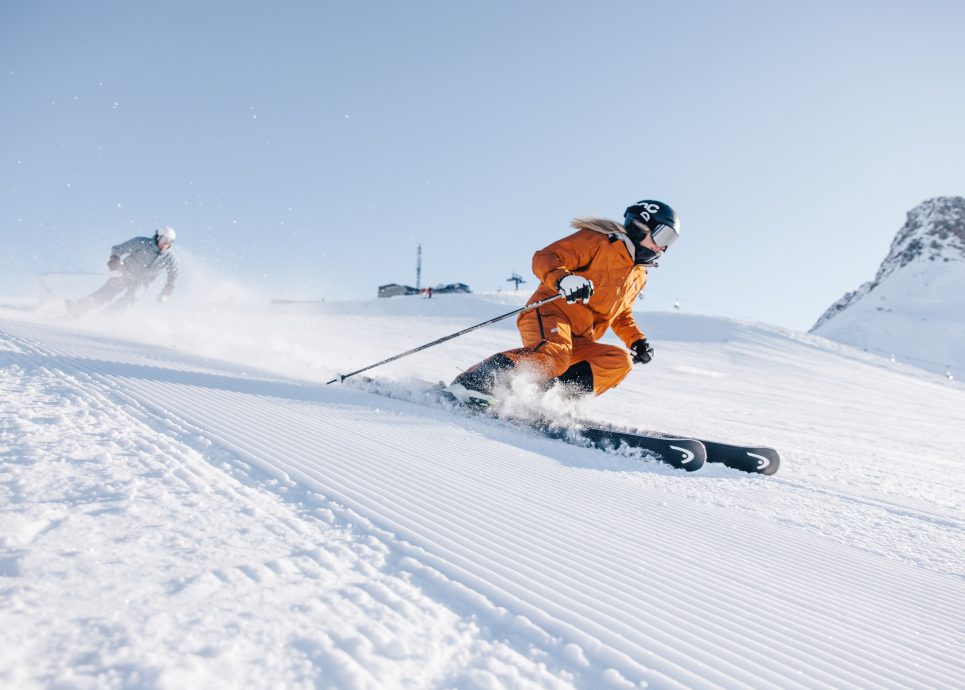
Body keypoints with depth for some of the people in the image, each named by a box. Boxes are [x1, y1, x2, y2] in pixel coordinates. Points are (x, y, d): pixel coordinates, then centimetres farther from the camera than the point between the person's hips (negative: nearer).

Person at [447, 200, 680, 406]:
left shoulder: (638, 276, 25)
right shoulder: (597, 239, 0)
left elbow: (621, 315, 39)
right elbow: (545, 258, -9)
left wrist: (637, 340, 21)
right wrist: (562, 278, -30)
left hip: (577, 341, 8)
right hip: (550, 312, -7)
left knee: (620, 361, -16)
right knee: (553, 357, -36)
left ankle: (551, 391, -25)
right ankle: (473, 381, -31)